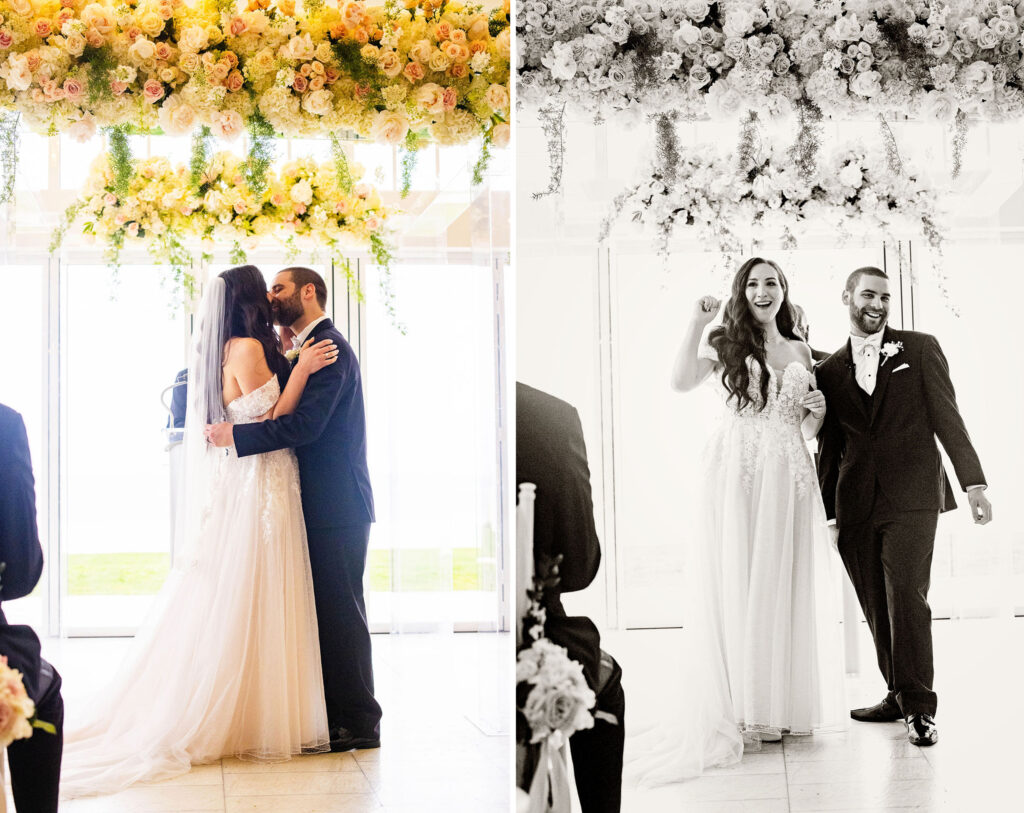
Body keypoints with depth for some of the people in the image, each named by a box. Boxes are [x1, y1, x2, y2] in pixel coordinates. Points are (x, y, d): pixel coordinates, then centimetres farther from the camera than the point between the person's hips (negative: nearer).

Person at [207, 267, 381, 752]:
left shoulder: (329, 348, -12)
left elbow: (305, 424, -22)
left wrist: (236, 435, -17)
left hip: (337, 506, -10)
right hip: (321, 506, 10)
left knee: (339, 611, -7)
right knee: (326, 612, 11)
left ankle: (359, 723, -1)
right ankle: (337, 717, 17)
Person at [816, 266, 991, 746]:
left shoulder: (920, 349, 7)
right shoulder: (829, 371, 14)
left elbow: (947, 417, 3)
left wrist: (973, 481, -5)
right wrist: (827, 513, 16)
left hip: (911, 496, -3)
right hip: (856, 504, 3)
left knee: (906, 596, -12)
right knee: (876, 607, 5)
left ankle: (918, 707, -5)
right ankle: (899, 694, 18)